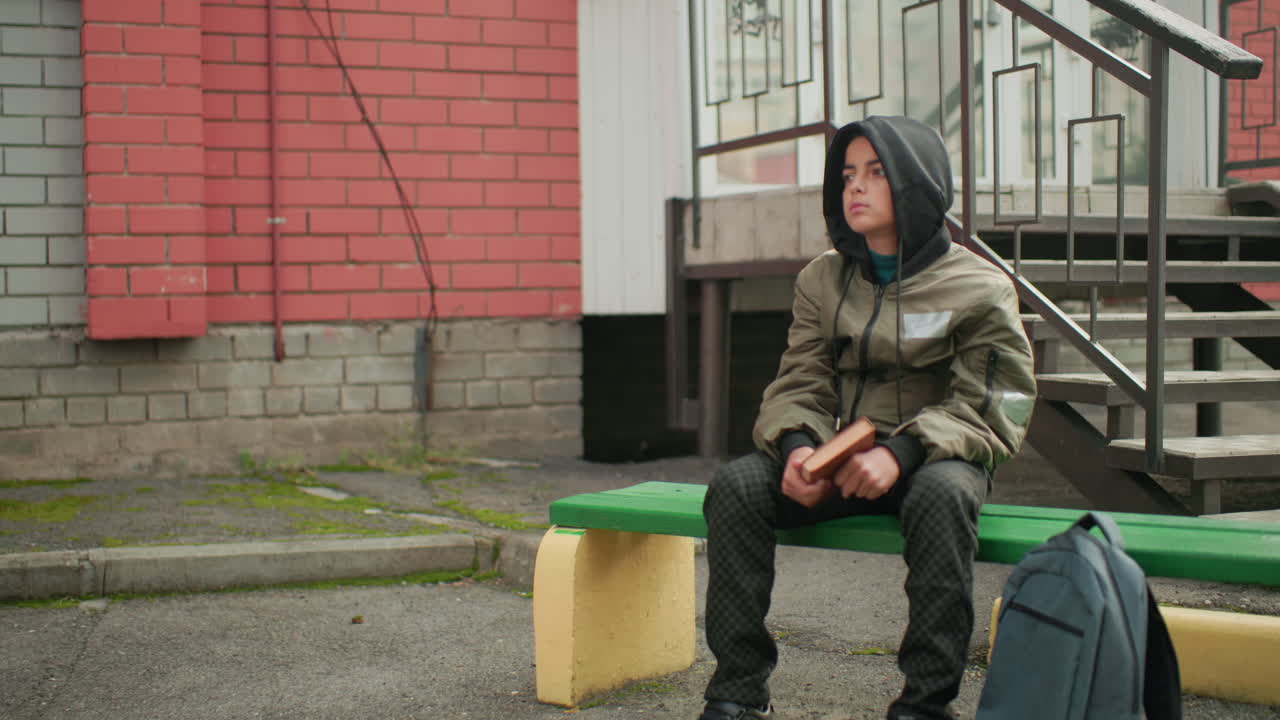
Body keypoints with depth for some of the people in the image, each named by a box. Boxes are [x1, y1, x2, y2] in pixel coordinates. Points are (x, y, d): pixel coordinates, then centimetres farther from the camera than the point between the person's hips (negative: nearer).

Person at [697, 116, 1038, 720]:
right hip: (838, 461, 4)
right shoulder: (822, 280, 9)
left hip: (932, 460, -3)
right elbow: (799, 384, 6)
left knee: (941, 495, -38)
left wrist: (900, 452, -25)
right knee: (735, 484, -22)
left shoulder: (978, 289, -3)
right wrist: (797, 445, -18)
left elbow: (990, 408, -8)